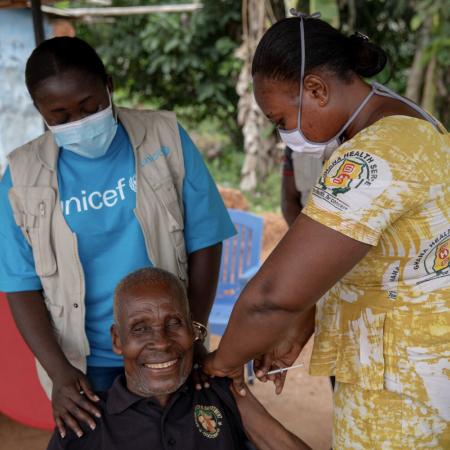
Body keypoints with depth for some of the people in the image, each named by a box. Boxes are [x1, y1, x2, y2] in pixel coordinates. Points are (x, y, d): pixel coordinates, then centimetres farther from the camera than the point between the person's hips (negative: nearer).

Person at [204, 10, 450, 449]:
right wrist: (295, 336, 5)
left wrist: (224, 360, -15)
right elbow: (318, 253, 8)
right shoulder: (392, 125, 5)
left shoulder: (375, 157, -28)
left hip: (403, 381, -9)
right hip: (405, 363, 9)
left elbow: (274, 293, -32)